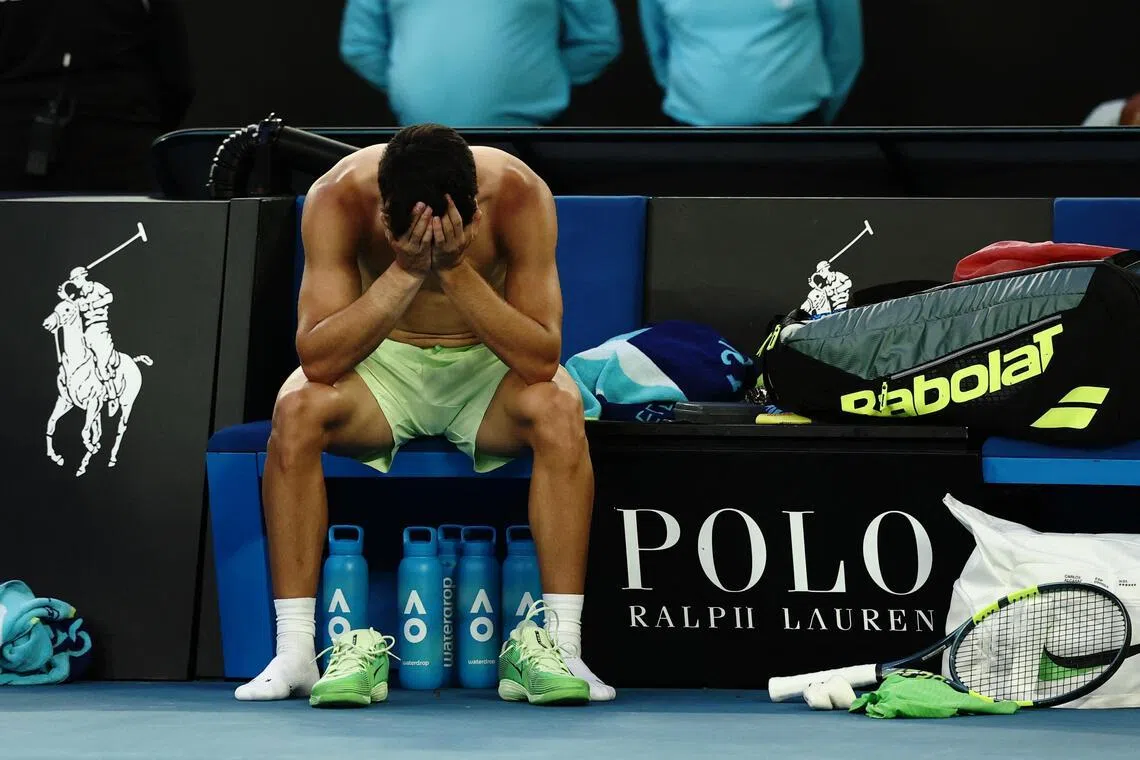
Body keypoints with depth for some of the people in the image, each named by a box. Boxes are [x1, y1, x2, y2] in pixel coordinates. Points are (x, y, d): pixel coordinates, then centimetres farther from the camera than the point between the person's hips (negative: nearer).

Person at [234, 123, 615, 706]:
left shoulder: (520, 194, -25)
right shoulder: (339, 196, -24)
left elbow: (542, 360, -28)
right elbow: (316, 359, -30)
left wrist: (456, 270, -39)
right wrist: (404, 271, -40)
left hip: (488, 368, 0)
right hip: (383, 366, 0)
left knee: (558, 408, -32)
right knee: (297, 410, -30)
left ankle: (558, 642, -28)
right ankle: (294, 651, -25)